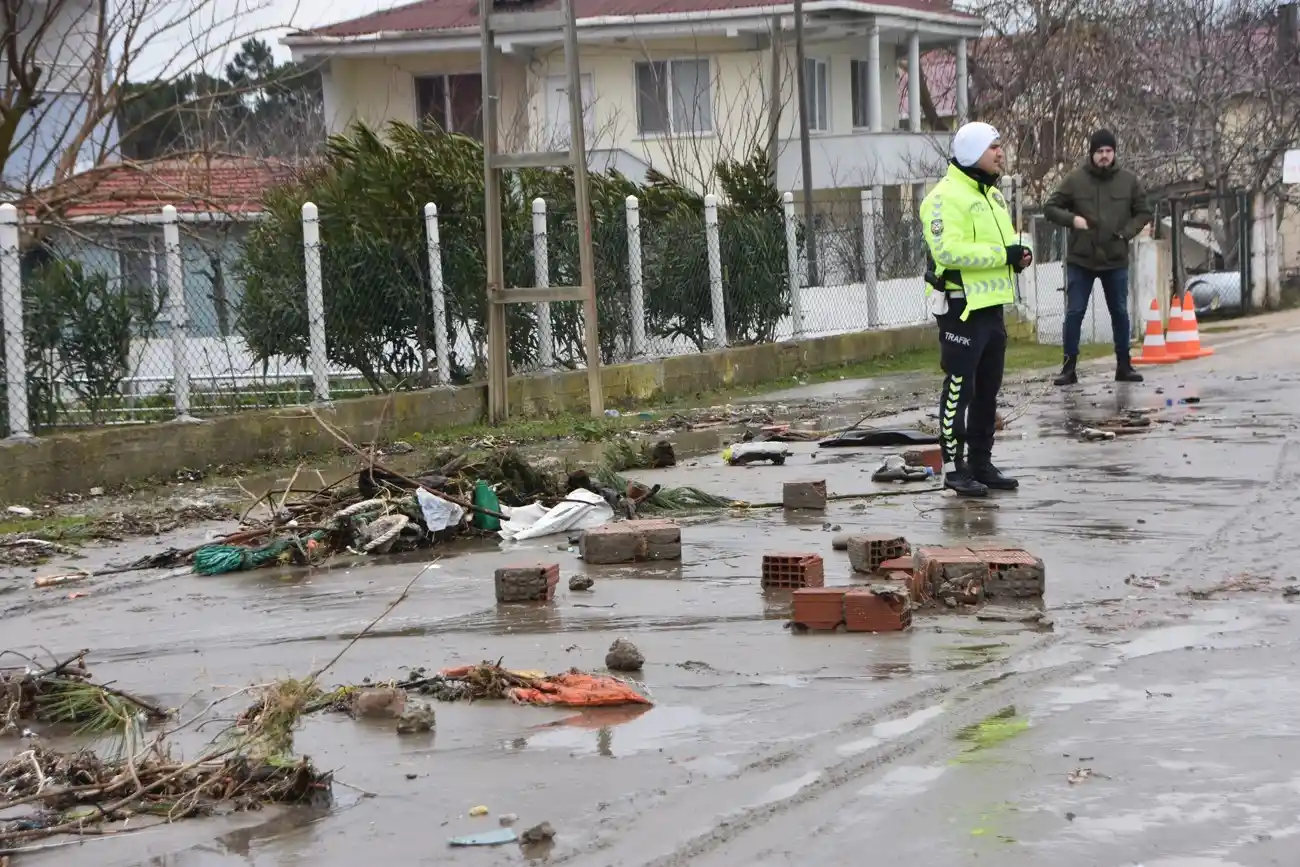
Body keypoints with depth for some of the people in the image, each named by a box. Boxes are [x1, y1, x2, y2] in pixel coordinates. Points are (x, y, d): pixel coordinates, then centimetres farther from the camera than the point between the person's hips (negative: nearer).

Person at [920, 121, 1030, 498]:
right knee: (959, 389, -4)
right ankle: (954, 468, 2)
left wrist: (1017, 255, 4)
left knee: (988, 389, 14)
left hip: (991, 307, 9)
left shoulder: (992, 193, 17)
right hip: (962, 308, -9)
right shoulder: (946, 197, -15)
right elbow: (948, 250, -27)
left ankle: (981, 463, 23)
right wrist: (1004, 254, -24)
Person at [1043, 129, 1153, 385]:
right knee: (1074, 313, 0)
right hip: (1080, 260, -1)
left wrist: (1127, 232, -8)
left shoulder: (1129, 180, 0)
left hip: (1116, 260, 2)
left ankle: (1124, 366, 20)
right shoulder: (1075, 179, -5)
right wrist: (1072, 219, -17)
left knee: (1120, 313, 9)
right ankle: (1069, 367, 6)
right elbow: (1051, 207, 1)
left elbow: (1144, 212, 8)